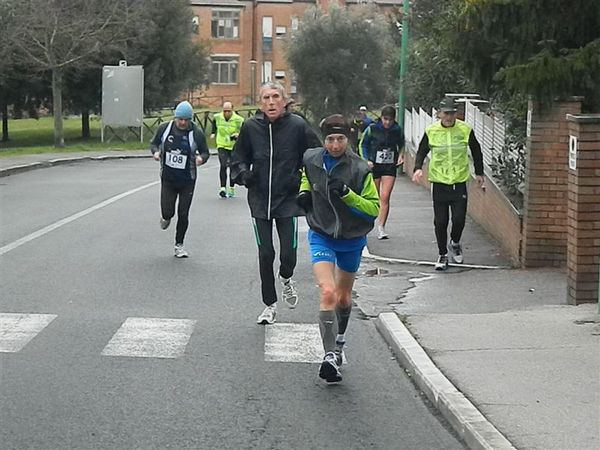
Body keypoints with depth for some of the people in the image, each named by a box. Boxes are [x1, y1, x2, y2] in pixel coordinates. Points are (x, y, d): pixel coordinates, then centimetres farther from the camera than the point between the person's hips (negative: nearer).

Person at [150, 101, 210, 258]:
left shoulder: (196, 133, -10)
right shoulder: (164, 128, -6)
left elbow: (205, 152, -1)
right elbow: (154, 143, 9)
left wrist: (201, 158, -24)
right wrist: (155, 151, -14)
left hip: (187, 181, -1)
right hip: (168, 179, 1)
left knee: (183, 214, 1)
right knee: (167, 212, -4)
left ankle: (179, 245, 21)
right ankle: (166, 217, 36)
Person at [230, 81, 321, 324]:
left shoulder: (297, 126, -6)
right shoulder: (250, 127, -1)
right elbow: (238, 158, 13)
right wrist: (243, 173, -6)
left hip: (289, 199, -1)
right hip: (260, 201, 1)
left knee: (288, 254, -3)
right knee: (265, 254, 3)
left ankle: (286, 279, 33)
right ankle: (269, 305, 18)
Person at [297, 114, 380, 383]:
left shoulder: (360, 169, -17)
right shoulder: (311, 160, -6)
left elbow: (374, 208, -15)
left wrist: (347, 194, -28)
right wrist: (304, 192, -1)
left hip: (352, 240, 0)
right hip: (321, 237, 0)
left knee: (344, 297, 19)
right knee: (328, 293, -21)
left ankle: (339, 339, 48)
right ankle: (330, 356, -20)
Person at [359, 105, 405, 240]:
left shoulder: (398, 130, 1)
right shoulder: (372, 129, -6)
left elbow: (401, 145, 19)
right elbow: (363, 144, 3)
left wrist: (401, 156, 1)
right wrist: (366, 160, -9)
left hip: (390, 167, 1)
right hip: (374, 166, -1)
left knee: (385, 198, -10)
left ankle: (381, 227, -9)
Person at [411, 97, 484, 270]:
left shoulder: (465, 130, -2)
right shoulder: (431, 131, -2)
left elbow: (476, 151, 13)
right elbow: (421, 151, 10)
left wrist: (479, 173, 16)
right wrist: (418, 168, -7)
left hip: (460, 183, 0)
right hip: (439, 183, 0)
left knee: (459, 219, -5)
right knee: (440, 221, 2)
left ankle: (455, 243, 25)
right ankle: (442, 254, 17)